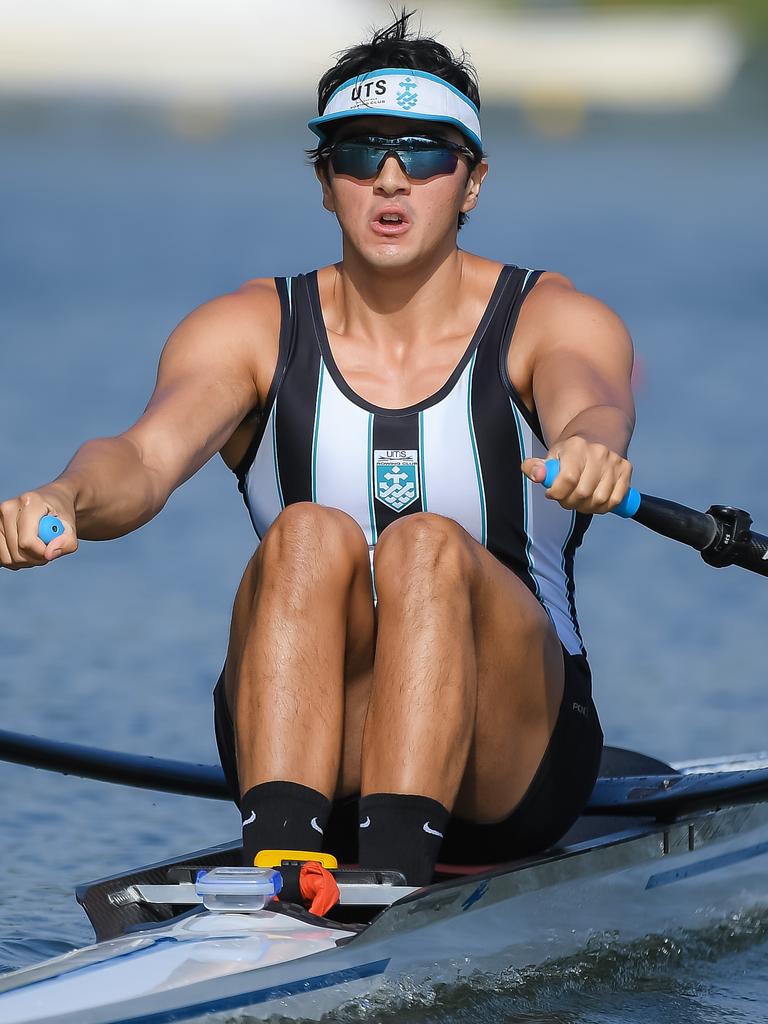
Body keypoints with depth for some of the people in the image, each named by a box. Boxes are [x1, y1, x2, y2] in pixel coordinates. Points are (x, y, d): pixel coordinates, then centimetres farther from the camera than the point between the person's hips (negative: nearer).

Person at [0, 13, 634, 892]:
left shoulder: (552, 322, -2)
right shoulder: (249, 330, 2)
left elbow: (591, 409, -27)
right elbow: (147, 456, -18)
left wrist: (589, 447, -53)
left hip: (508, 756, -1)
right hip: (314, 760, 1)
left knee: (428, 546, -28)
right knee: (309, 536, -27)